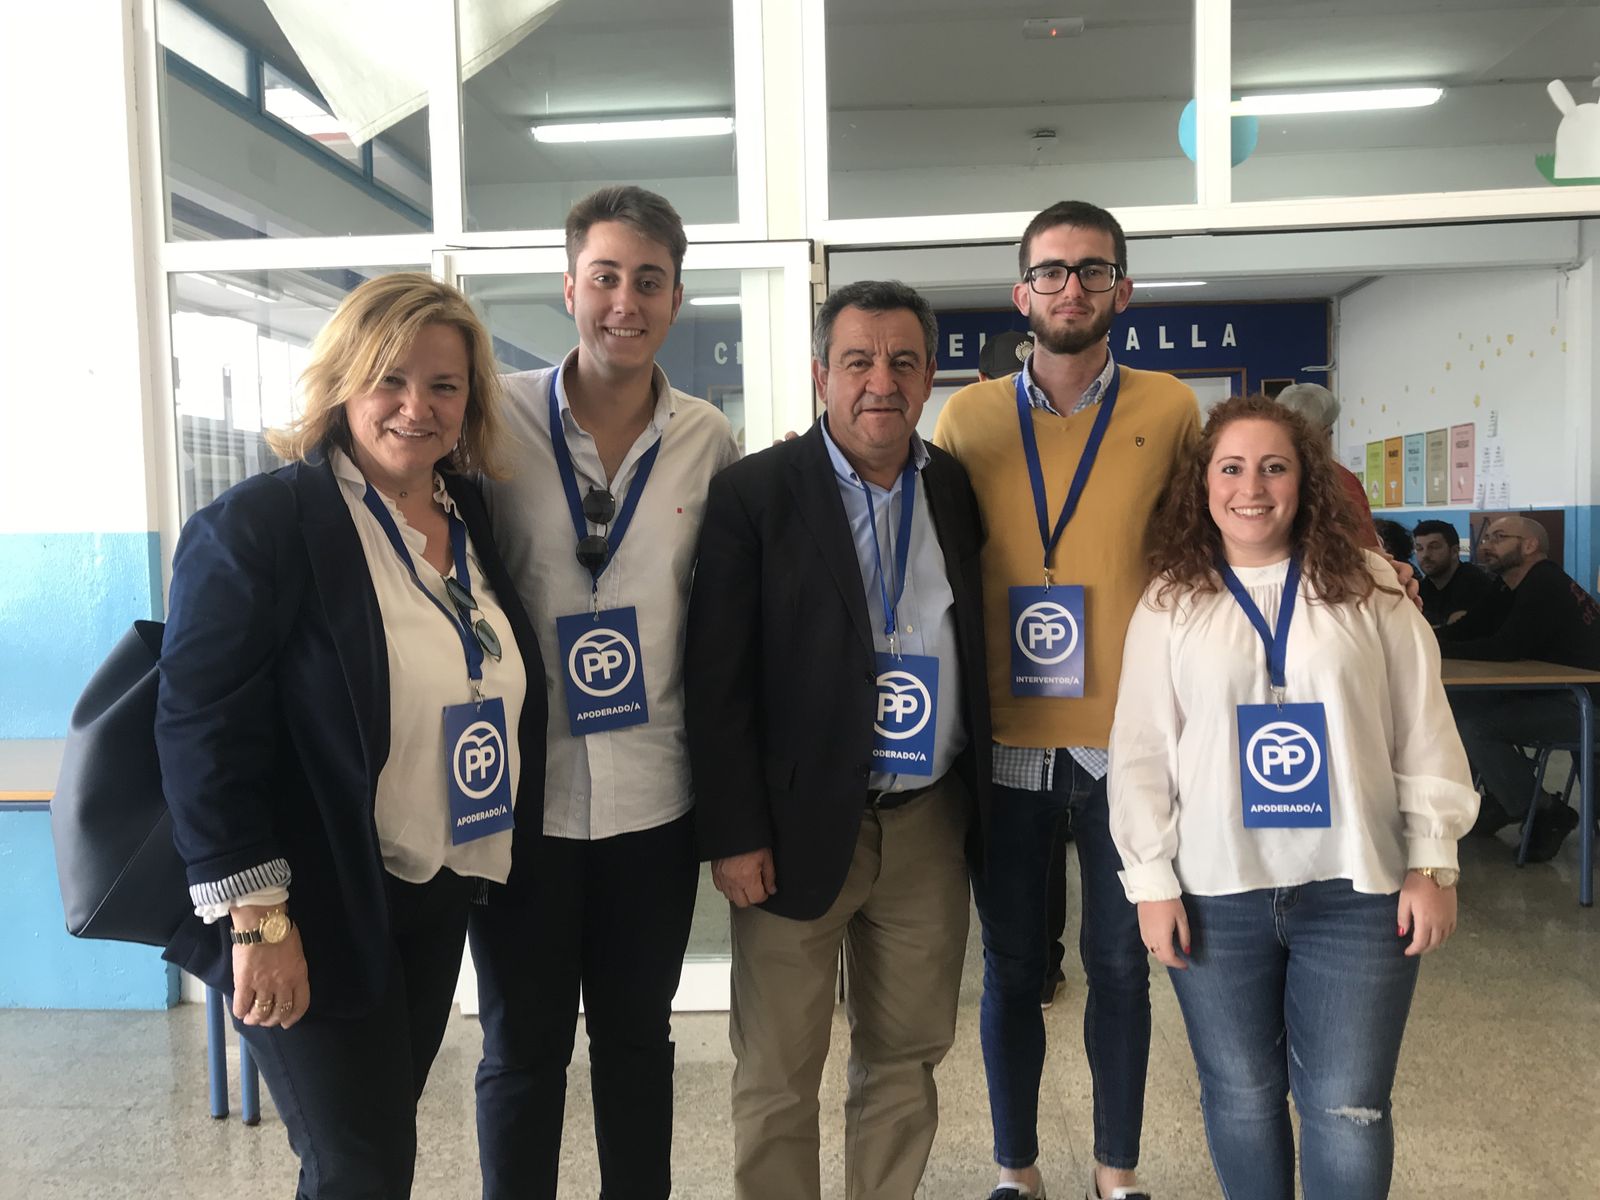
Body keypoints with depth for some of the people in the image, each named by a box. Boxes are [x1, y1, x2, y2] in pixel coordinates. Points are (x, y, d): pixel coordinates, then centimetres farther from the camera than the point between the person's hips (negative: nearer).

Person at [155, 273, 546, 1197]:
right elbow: (203, 730, -18)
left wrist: (487, 868, 9)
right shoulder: (258, 523, -16)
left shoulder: (475, 519, 5)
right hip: (317, 912, -6)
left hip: (439, 900, 6)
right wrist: (256, 914, -19)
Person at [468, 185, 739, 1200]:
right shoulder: (498, 420, -6)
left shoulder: (710, 442, 0)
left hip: (655, 795, 2)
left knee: (639, 1037, 18)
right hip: (523, 792, -1)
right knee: (524, 1048, 13)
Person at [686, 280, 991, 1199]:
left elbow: (975, 651, 12)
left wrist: (979, 801, 7)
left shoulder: (958, 490, 6)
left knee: (907, 1059, 17)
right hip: (801, 823, -3)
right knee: (777, 1078, 9)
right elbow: (719, 680, -9)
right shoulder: (756, 493, -7)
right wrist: (735, 835, -11)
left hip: (931, 823, 4)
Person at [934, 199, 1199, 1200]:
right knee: (1013, 969, 12)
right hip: (1005, 744, 1)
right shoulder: (969, 416, 2)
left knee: (1120, 964, 12)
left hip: (1127, 741, 0)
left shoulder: (1170, 409, 1)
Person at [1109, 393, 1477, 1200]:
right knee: (1241, 1095, 14)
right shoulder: (1169, 603, 2)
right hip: (1216, 893, 1)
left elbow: (1424, 734, 3)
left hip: (1356, 891, 0)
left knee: (1348, 1106, 7)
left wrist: (1433, 864, -2)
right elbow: (1141, 754, 0)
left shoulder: (1370, 587, 2)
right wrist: (1151, 883, -3)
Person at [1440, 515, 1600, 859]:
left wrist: (1436, 648, -18)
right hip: (1553, 695, 10)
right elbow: (1463, 631, 7)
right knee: (1459, 704, 2)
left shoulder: (1547, 586, -17)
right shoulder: (1516, 592, 14)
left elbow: (1506, 649, -26)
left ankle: (1545, 814, -5)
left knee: (1472, 726, -21)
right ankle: (1503, 798, 10)